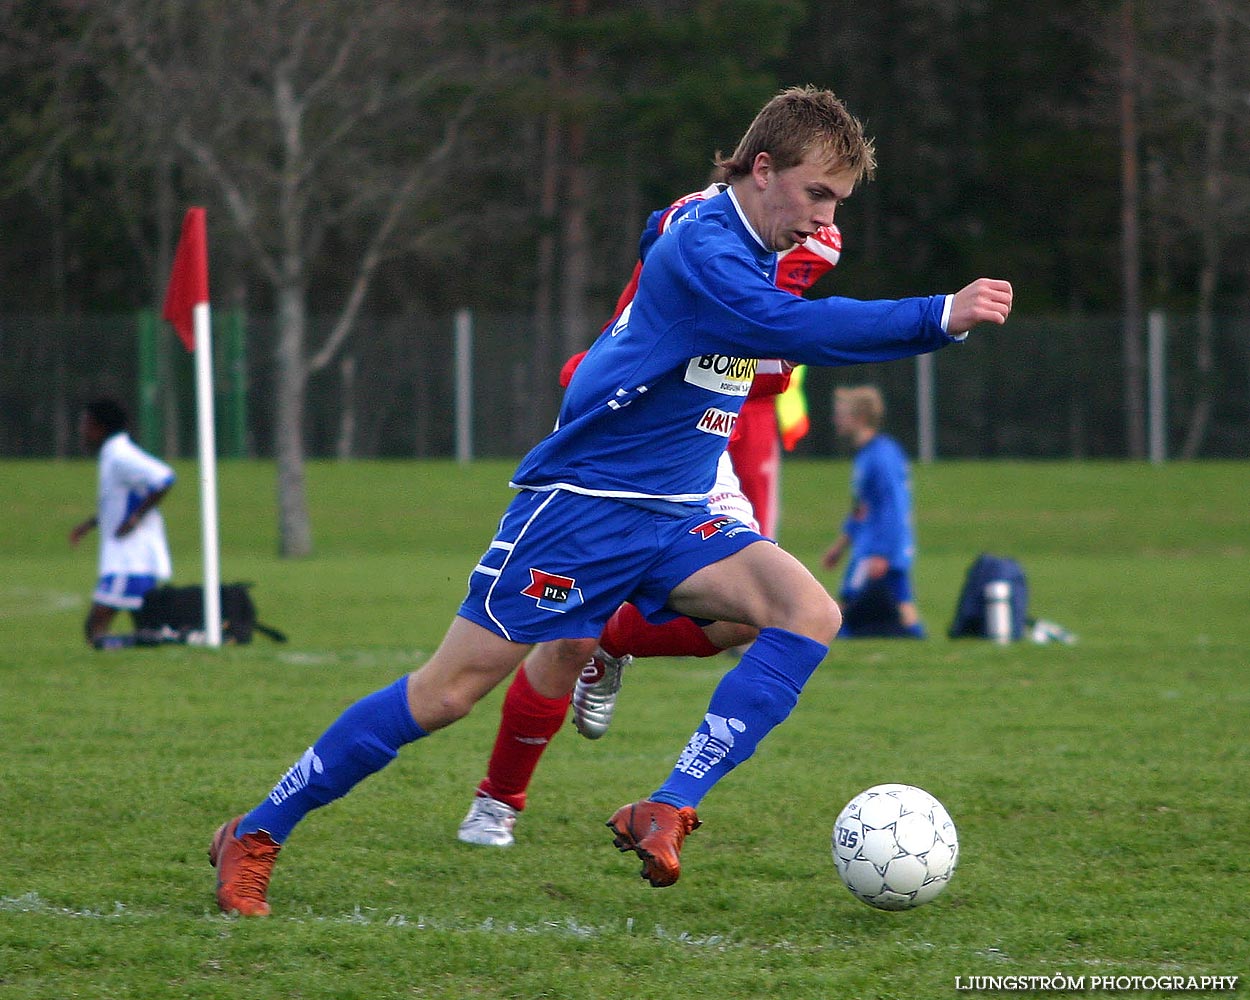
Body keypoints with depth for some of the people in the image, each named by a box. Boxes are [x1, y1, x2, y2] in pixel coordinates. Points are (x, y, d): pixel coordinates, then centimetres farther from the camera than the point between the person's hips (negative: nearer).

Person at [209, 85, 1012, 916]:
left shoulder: (756, 253, 9)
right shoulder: (701, 248, -20)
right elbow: (794, 329, -36)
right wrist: (941, 318, -38)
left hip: (673, 520, 8)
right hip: (579, 505, -8)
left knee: (811, 613, -17)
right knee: (448, 693, -6)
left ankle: (666, 814, -21)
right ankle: (255, 836, 8)